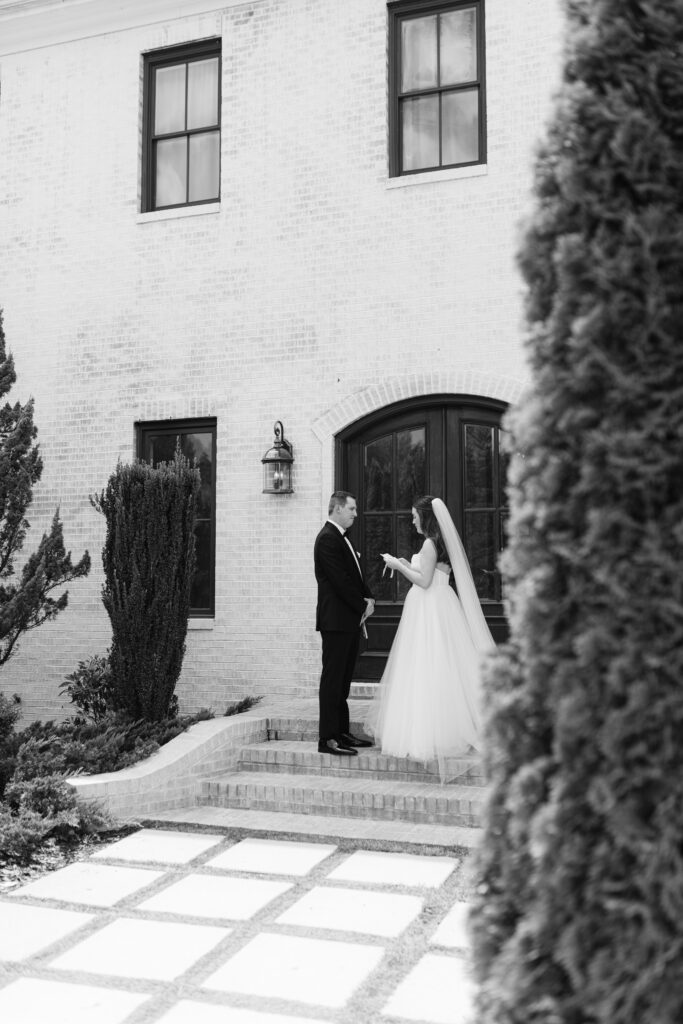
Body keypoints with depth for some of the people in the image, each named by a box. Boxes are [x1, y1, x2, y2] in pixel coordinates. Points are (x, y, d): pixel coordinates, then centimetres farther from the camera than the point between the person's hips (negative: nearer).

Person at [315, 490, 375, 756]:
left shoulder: (341, 538, 19)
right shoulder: (328, 538, -13)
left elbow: (355, 575, 20)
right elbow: (340, 580, -19)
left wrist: (368, 599, 3)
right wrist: (362, 607, -11)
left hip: (351, 619, 10)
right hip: (336, 619, -10)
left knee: (343, 678, 13)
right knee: (332, 678, -7)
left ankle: (342, 732, 20)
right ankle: (328, 739, -4)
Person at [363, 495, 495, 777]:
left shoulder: (430, 544, -15)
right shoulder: (441, 543, 13)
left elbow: (424, 581, -18)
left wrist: (399, 565, -9)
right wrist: (407, 565, 17)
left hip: (429, 611, -9)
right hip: (439, 607, 9)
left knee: (427, 671, -6)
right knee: (445, 668, 13)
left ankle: (433, 732, -4)